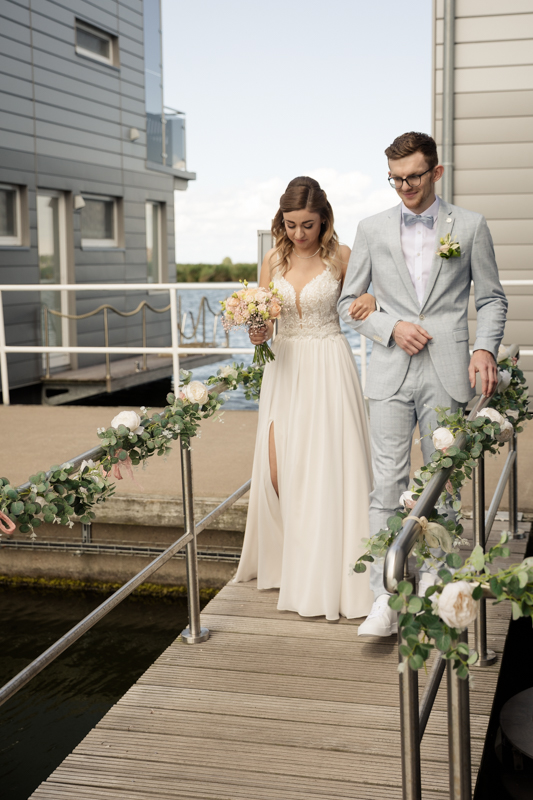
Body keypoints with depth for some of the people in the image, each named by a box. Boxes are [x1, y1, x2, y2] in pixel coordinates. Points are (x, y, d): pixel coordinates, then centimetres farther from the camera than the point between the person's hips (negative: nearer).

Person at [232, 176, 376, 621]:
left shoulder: (341, 256, -3)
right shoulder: (273, 260, 6)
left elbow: (363, 299, 7)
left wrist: (372, 299, -16)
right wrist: (257, 334, -15)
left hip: (328, 365, -3)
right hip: (285, 366, 4)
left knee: (328, 464, -5)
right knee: (278, 467, 0)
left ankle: (329, 572, 7)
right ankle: (291, 555, 23)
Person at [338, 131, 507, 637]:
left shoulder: (470, 226, 7)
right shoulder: (372, 230, 9)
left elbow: (491, 298, 9)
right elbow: (349, 301, 11)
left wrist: (486, 349, -8)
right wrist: (392, 326, -6)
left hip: (448, 373, 0)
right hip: (391, 373, 0)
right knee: (387, 485, -6)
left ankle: (432, 570, 29)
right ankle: (385, 598, -4)